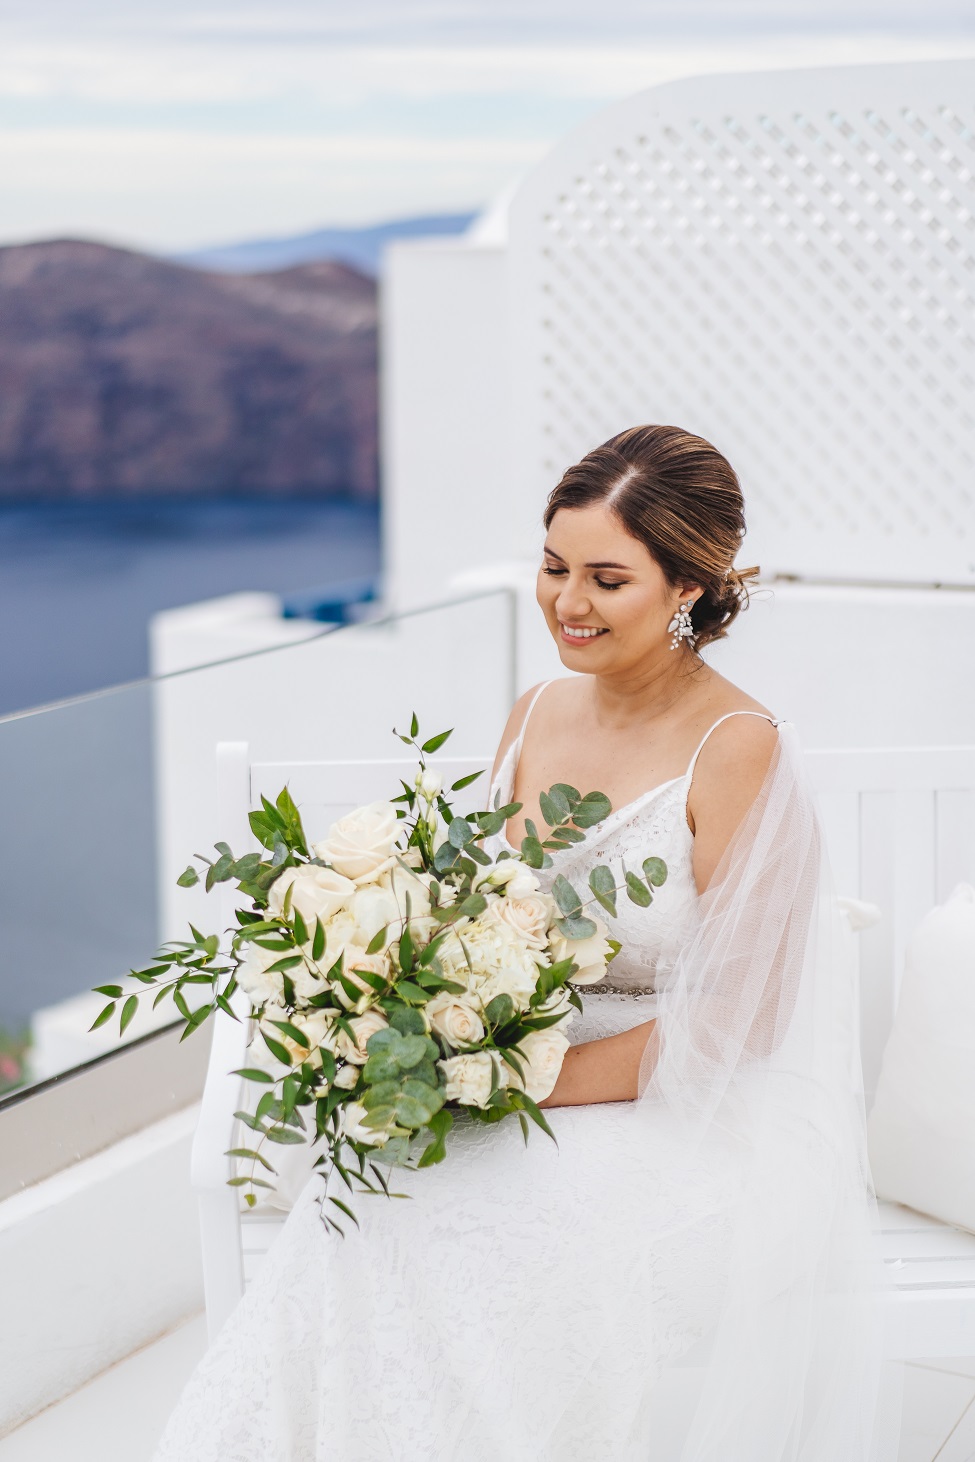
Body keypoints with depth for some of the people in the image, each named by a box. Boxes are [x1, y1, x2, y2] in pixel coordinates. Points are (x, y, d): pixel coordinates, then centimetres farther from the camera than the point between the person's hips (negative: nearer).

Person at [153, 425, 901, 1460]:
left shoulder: (739, 751, -13)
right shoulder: (535, 718, 7)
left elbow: (731, 1023, -13)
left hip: (682, 1128, -5)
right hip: (523, 1100, 6)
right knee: (363, 1226, -22)